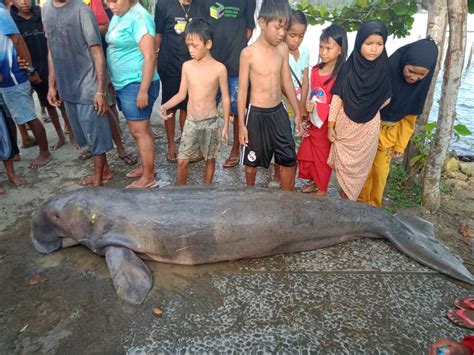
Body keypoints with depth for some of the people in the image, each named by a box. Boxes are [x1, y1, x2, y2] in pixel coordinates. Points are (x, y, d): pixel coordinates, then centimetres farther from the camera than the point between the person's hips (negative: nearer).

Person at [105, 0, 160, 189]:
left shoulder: (138, 17, -14)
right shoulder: (118, 15, 15)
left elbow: (149, 56, -21)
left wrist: (143, 90, -24)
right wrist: (113, 80, 20)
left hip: (137, 84, -9)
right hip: (123, 84, 9)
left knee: (139, 131, -5)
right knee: (140, 129, 15)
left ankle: (148, 178, 4)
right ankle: (147, 167, 26)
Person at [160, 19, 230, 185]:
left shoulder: (219, 68, -9)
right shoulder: (187, 66, 0)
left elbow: (225, 98, -4)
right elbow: (182, 94, 6)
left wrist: (226, 125, -3)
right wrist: (165, 106, -10)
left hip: (211, 122, -2)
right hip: (191, 122, 3)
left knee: (209, 159, 12)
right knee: (182, 161, 3)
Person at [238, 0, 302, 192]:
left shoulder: (283, 49, 0)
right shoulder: (248, 53, -12)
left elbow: (287, 82, 7)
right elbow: (242, 90, -8)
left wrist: (297, 113, 9)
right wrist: (241, 124, -8)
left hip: (279, 112, 4)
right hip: (256, 114, -4)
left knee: (289, 161, 7)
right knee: (252, 161, 12)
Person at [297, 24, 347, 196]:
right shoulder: (315, 70, 1)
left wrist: (316, 107, -25)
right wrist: (307, 106, -1)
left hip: (326, 123, -6)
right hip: (312, 122, 6)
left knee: (323, 157, 10)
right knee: (308, 154, 17)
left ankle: (322, 189, 30)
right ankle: (314, 182, 39)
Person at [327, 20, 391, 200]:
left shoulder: (384, 70, -8)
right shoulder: (349, 67, -10)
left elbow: (385, 100, 3)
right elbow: (337, 98, -7)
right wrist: (331, 125, -7)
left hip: (368, 128, 1)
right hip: (345, 125, 0)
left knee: (360, 165, 10)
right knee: (343, 163, 9)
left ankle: (349, 200, 27)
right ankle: (344, 197, 29)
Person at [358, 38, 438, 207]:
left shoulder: (421, 84, -9)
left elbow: (409, 117, 0)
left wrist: (401, 144, 1)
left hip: (391, 133, 3)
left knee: (380, 171, 10)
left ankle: (374, 205, 28)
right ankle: (360, 202, 24)